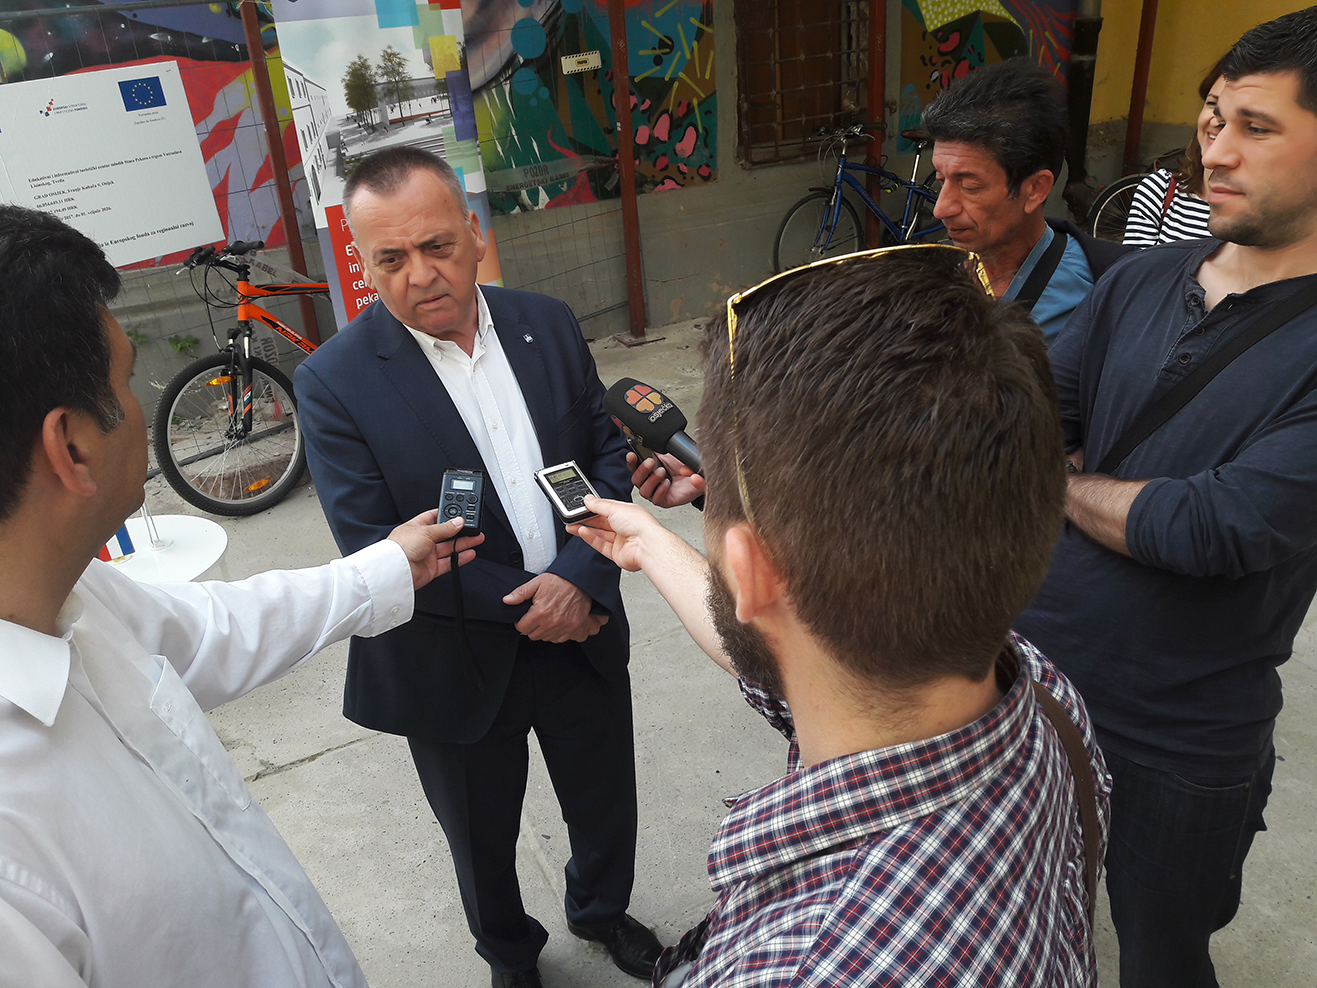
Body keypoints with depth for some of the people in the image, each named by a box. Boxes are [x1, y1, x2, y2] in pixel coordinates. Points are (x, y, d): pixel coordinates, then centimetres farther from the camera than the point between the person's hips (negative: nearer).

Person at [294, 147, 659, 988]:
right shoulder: (334, 381, -16)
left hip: (581, 633, 3)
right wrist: (525, 603, -18)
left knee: (608, 807, 24)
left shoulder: (549, 326, -4)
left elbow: (608, 454, -3)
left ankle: (602, 910, 57)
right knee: (482, 843, 22)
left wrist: (581, 577, -19)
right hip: (455, 666, -3)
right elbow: (373, 549, -18)